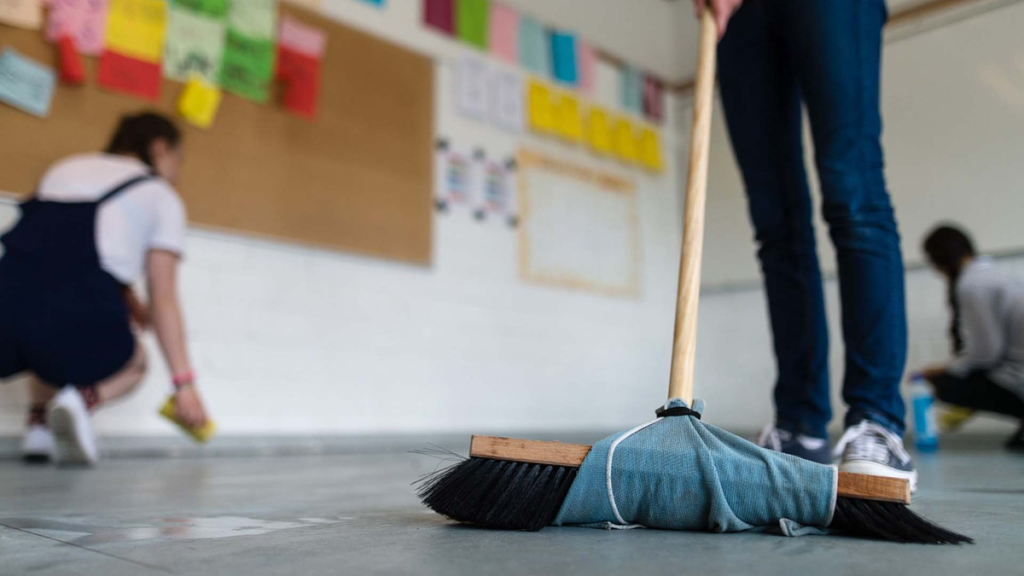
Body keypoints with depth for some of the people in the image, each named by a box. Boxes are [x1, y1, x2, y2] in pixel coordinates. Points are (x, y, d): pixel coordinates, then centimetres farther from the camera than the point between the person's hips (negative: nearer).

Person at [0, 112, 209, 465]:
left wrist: (136, 312, 40)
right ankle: (82, 400, -4)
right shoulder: (161, 196, 13)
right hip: (79, 317, -5)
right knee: (132, 364, 28)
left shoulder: (65, 167, 27)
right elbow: (163, 299, 7)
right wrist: (184, 383, 8)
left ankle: (39, 423, 15)